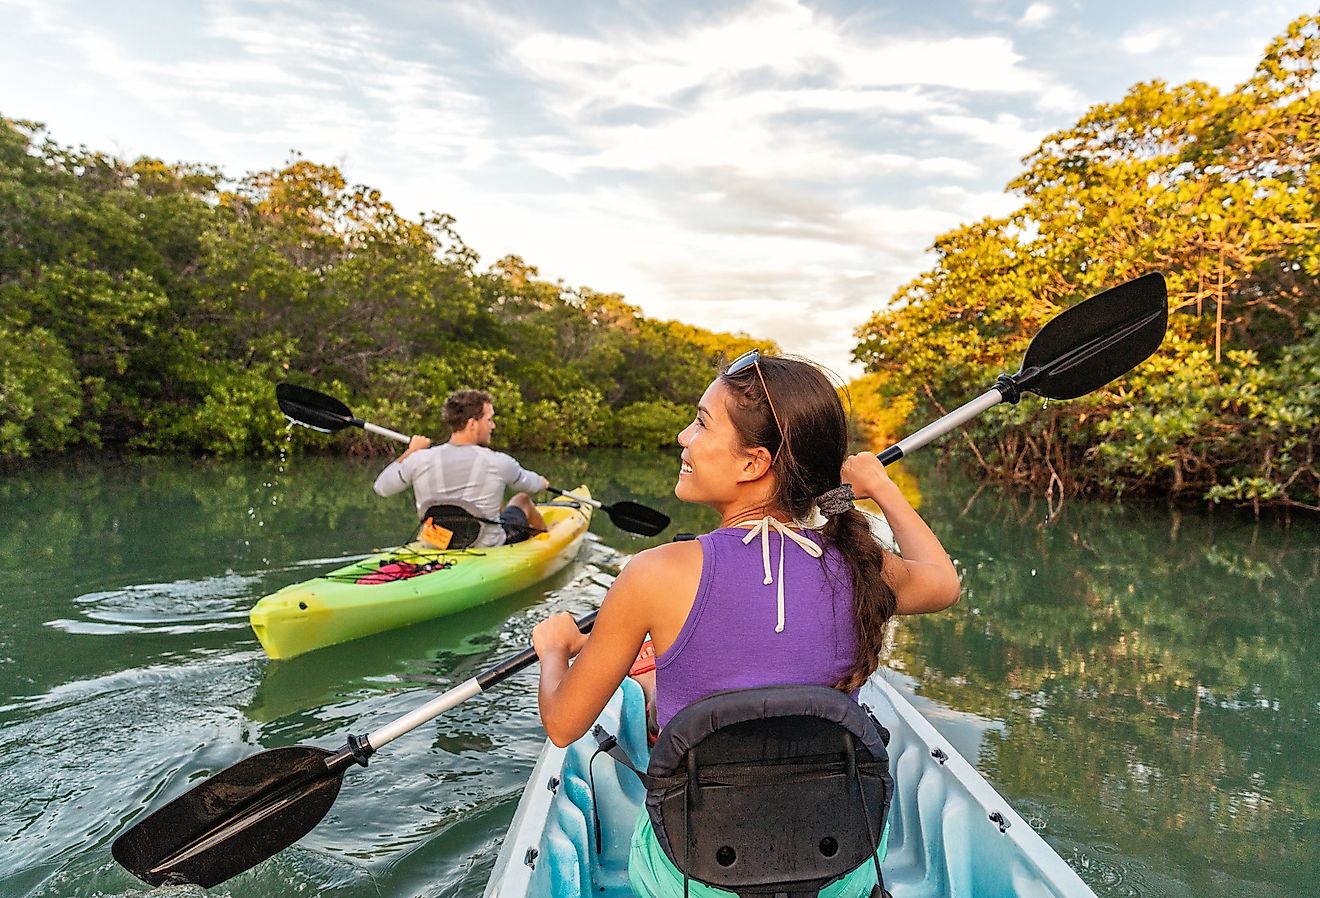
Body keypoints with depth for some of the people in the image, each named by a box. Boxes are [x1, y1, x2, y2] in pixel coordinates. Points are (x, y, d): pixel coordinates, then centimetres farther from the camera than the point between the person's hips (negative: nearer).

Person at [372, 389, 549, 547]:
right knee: (522, 499, 25)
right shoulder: (498, 463, -20)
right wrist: (542, 482, 27)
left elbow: (381, 488, 4)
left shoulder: (420, 460, -15)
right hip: (489, 548, -3)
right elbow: (532, 485, 2)